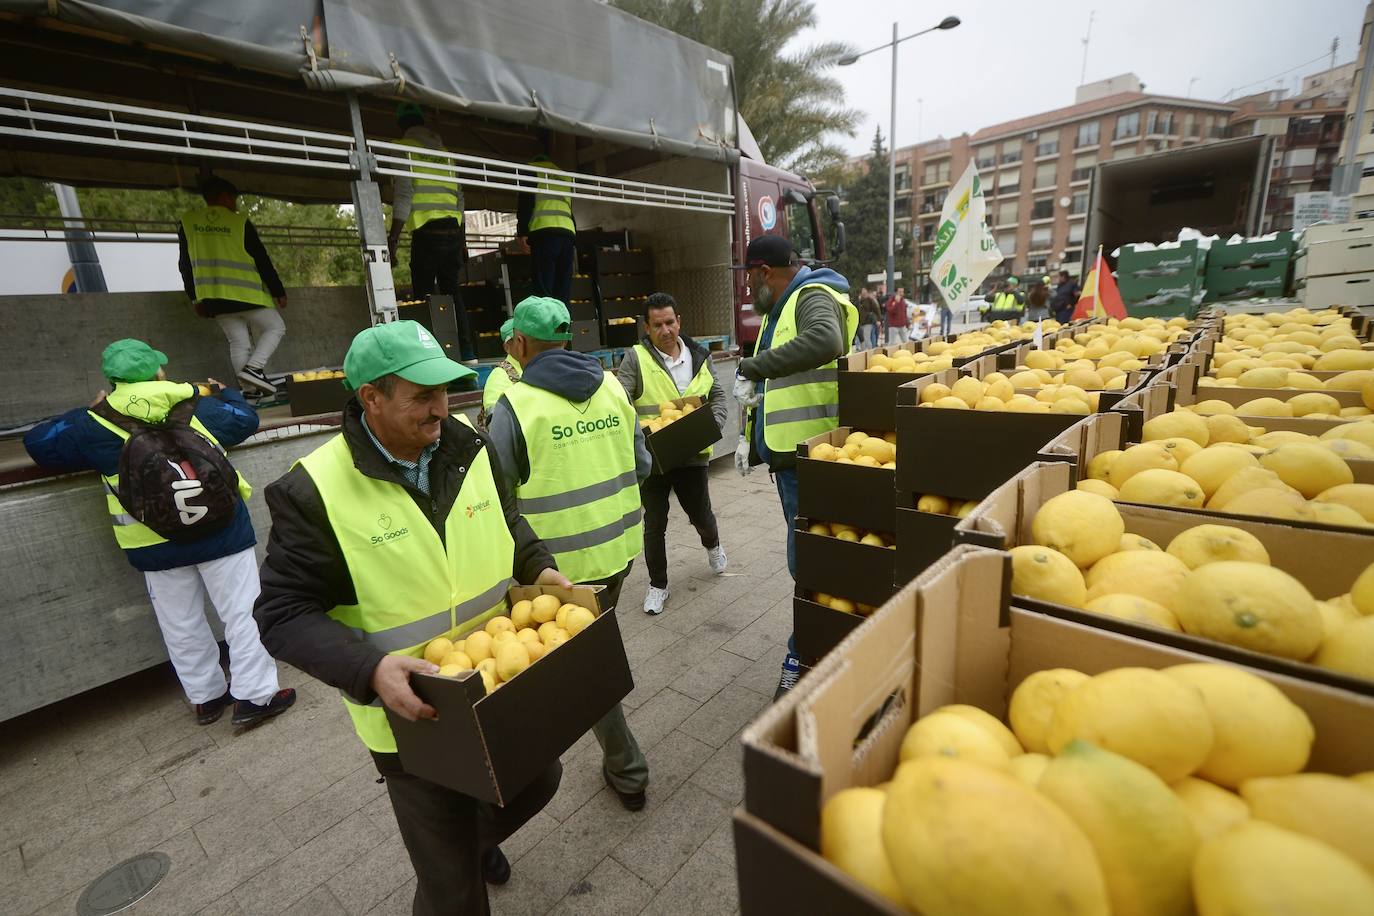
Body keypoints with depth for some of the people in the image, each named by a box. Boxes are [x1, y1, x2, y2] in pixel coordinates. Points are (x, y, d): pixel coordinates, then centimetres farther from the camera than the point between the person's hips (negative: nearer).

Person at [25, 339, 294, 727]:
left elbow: (38, 443, 11)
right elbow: (245, 420, 12)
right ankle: (255, 696, 9)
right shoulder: (197, 407, -3)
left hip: (155, 546, 2)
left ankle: (206, 697, 29)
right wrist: (226, 392, 33)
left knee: (182, 626, 17)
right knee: (242, 613, 5)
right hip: (220, 532, -2)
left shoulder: (95, 425, -1)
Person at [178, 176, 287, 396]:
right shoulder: (239, 222, -2)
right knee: (275, 328, 9)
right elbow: (261, 260, -5)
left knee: (238, 343, 7)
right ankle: (253, 368, -13)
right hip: (246, 294, -5)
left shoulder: (187, 222, 11)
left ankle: (253, 392, 0)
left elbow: (185, 264, 13)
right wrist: (278, 291, 2)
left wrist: (194, 298, 19)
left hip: (213, 298, 5)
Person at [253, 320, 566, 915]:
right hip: (412, 713, -5)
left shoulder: (469, 448, -6)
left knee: (537, 780, 28)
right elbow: (284, 614, -16)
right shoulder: (315, 492, -20)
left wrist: (539, 568, -7)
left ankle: (480, 834, 60)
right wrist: (370, 670, -30)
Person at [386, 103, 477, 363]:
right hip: (453, 232, 6)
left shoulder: (406, 147, 3)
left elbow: (403, 194, -7)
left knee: (423, 296, -3)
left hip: (427, 232, -5)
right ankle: (466, 352, 2)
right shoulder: (444, 151, 21)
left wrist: (393, 237, -8)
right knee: (452, 292, 7)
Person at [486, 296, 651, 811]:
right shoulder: (612, 386, 0)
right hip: (620, 543, 6)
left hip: (565, 558, -6)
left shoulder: (514, 406, -16)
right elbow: (642, 464, 6)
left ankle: (626, 771, 26)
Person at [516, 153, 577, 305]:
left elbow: (525, 203, 3)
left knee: (544, 287, -11)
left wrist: (522, 233, -1)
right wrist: (574, 242, 24)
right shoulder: (564, 178, 33)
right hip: (568, 233, 5)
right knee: (563, 287, 2)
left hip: (544, 232, -5)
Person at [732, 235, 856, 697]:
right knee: (806, 557, 19)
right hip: (786, 451, 10)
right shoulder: (777, 311, 19)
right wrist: (748, 436, 14)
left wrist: (752, 367, -30)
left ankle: (802, 656, 12)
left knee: (806, 560, -4)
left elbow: (824, 340, -37)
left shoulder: (813, 298, -12)